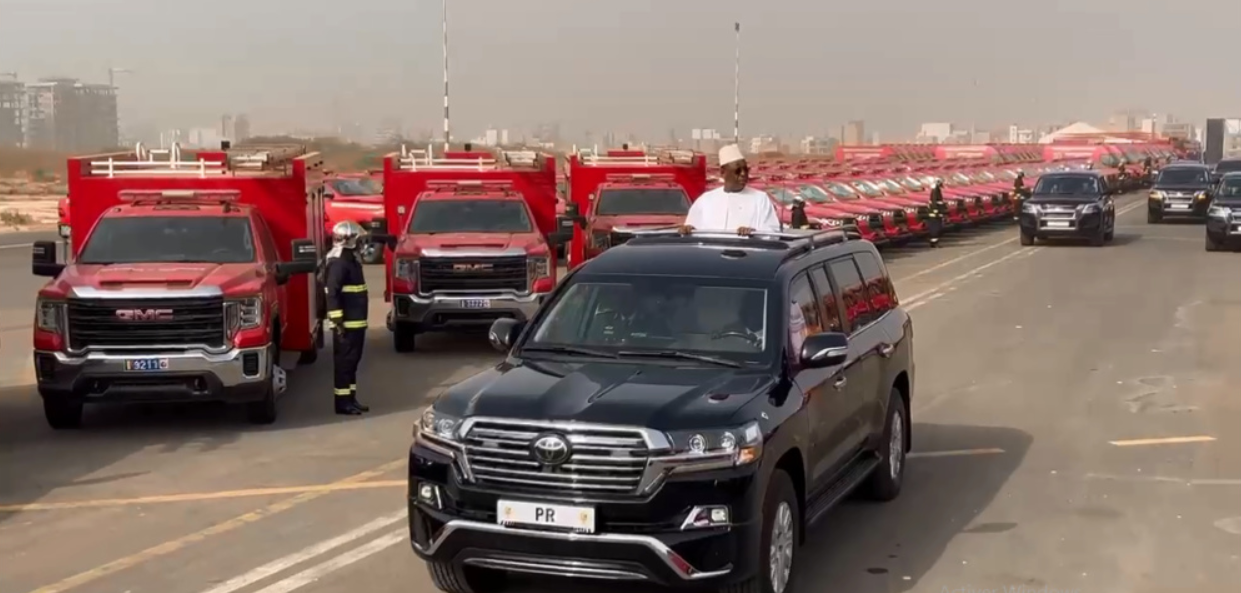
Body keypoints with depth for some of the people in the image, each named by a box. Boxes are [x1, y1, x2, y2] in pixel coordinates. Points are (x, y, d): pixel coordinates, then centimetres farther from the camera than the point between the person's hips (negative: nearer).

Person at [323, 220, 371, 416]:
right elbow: (332, 294, -23)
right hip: (346, 323, -10)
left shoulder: (350, 259, 16)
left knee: (352, 361, 13)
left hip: (356, 322, 10)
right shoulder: (338, 263, -16)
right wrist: (337, 321, -26)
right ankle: (342, 402, -2)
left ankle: (351, 399, 20)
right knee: (344, 361, -6)